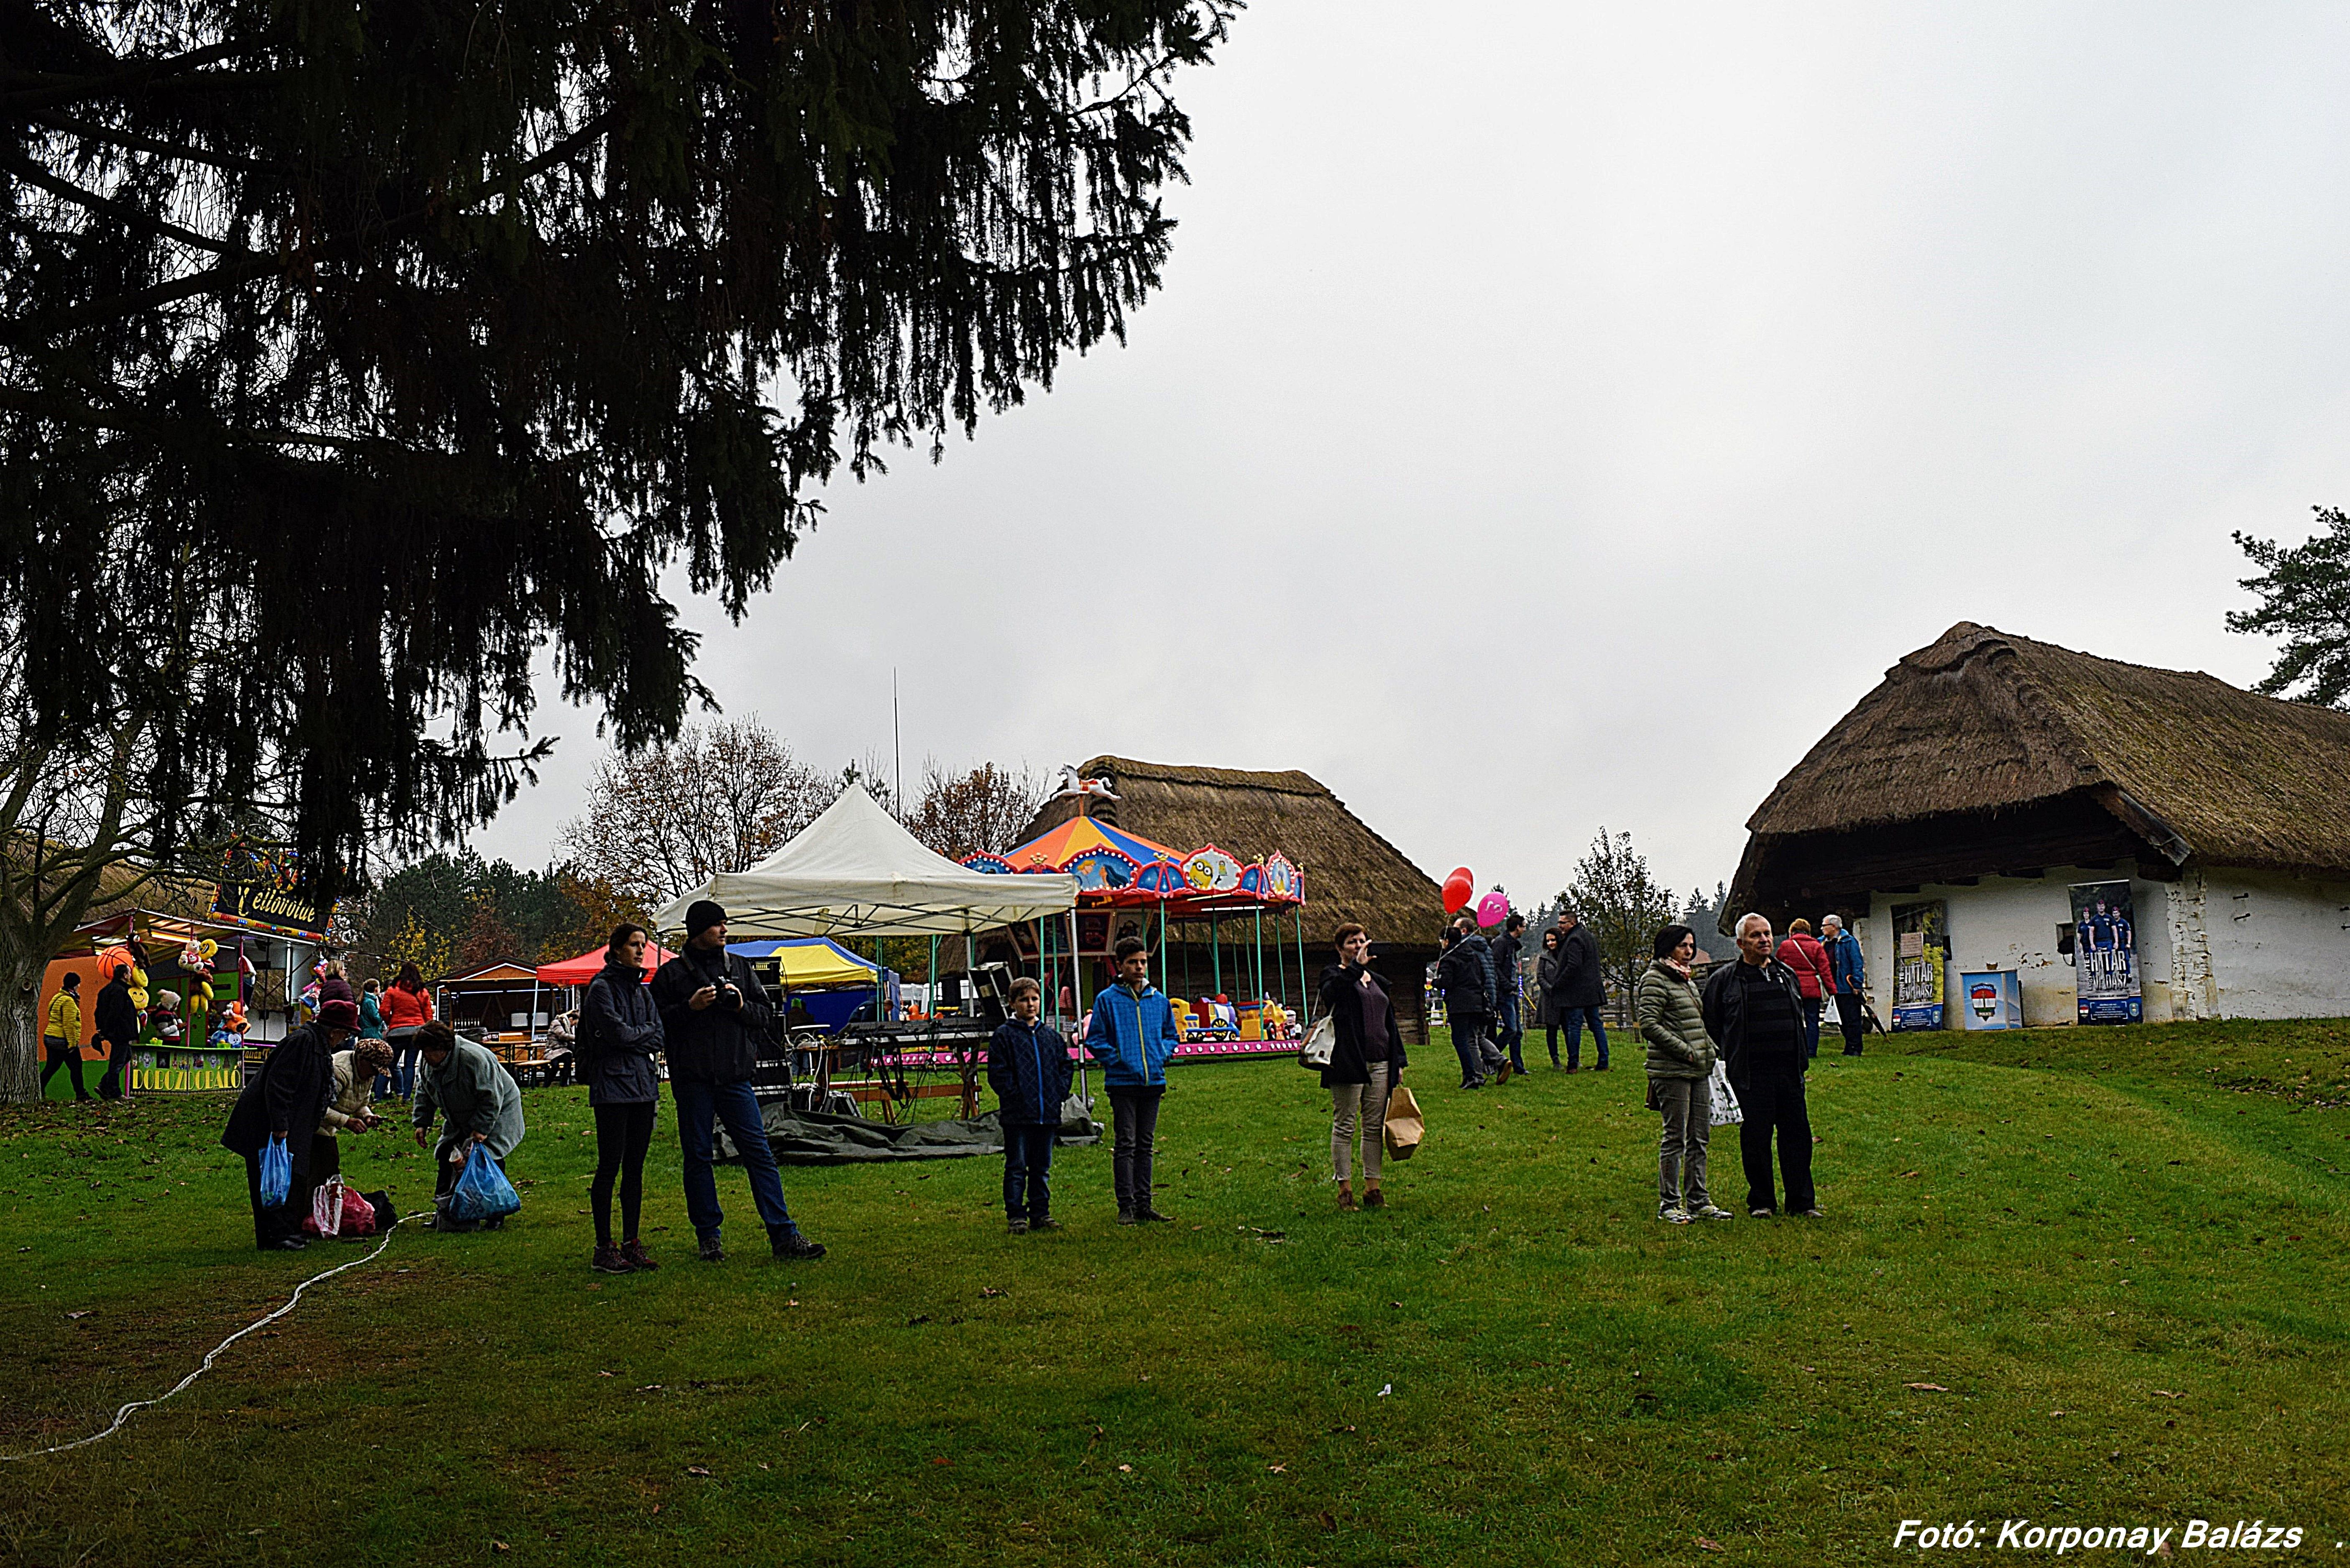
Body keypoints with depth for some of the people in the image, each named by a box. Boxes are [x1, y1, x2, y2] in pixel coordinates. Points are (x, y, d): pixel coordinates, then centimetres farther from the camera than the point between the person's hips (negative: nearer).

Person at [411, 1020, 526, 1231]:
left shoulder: (473, 1058, -33)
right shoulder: (428, 1064, -6)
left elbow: (491, 1098, -30)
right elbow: (424, 1093, 10)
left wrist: (481, 1129, -31)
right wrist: (422, 1123, 2)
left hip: (497, 1113, -8)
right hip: (460, 1120, 8)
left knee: (490, 1158, -16)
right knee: (446, 1157, 2)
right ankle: (443, 1212, 12)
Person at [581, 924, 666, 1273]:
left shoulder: (643, 990, 16)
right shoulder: (602, 988, -5)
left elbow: (660, 1038, 10)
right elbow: (617, 1032, -14)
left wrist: (632, 1040, -6)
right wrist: (646, 1031, 1)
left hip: (643, 1084, 7)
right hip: (612, 1085, -7)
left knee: (635, 1167, 8)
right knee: (609, 1166, -5)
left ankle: (631, 1243, 13)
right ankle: (603, 1248, 0)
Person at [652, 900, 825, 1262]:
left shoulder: (740, 967, 13)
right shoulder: (672, 973, 4)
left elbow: (767, 1016, 14)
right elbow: (658, 1022, 0)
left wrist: (741, 1006, -5)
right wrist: (690, 1008, -13)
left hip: (736, 1076, 2)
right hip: (692, 1080, -2)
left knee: (760, 1154, -2)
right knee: (698, 1157, 4)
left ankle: (783, 1235, -1)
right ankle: (709, 1236, 15)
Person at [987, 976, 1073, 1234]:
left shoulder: (1052, 1035, 12)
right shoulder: (1004, 1035, -3)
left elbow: (1065, 1066, 18)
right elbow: (997, 1074, -7)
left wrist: (1059, 1094, 4)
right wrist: (1015, 1096, -13)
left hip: (1048, 1114, 5)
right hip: (1018, 1115, -5)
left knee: (1042, 1168, 12)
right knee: (1016, 1168, 0)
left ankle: (1041, 1213, 20)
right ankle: (1016, 1217, 5)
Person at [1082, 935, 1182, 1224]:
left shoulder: (1159, 1000, 10)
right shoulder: (1107, 1000, -2)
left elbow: (1171, 1035, 21)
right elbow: (1095, 1040, -1)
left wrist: (1162, 1054, 3)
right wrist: (1117, 1060, -11)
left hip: (1153, 1081, 5)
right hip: (1123, 1082, -4)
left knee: (1145, 1145, 11)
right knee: (1125, 1145, -4)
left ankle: (1144, 1204, 17)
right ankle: (1126, 1207, 1)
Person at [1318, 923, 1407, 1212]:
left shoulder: (1377, 982, 21)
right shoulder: (1335, 975, 2)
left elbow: (1390, 1023, 24)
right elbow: (1331, 991, -24)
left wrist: (1398, 1061, 19)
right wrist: (1357, 966, -29)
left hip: (1379, 1065, 6)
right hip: (1348, 1063, -6)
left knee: (1375, 1127, 7)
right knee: (1345, 1126, -2)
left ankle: (1373, 1187, 13)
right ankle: (1345, 1188, 3)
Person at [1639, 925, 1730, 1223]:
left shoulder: (1688, 980, 19)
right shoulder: (1655, 980, -9)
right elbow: (1649, 1025, -17)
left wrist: (1710, 1051, 11)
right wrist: (1685, 1050, -17)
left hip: (1699, 1070, 9)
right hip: (1672, 1072, -9)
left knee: (1700, 1137, 11)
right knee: (1675, 1138, -4)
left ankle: (1698, 1201, 19)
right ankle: (1669, 1204, 4)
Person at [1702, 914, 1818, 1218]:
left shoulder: (1787, 975, 14)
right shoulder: (1724, 979, 0)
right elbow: (1711, 1025, 3)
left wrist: (1800, 1063, 17)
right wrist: (1722, 1063, -3)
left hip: (1788, 1070, 4)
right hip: (1749, 1075, -4)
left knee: (1797, 1134, 6)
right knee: (1755, 1138, 1)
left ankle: (1801, 1201, 16)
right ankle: (1760, 1201, 14)